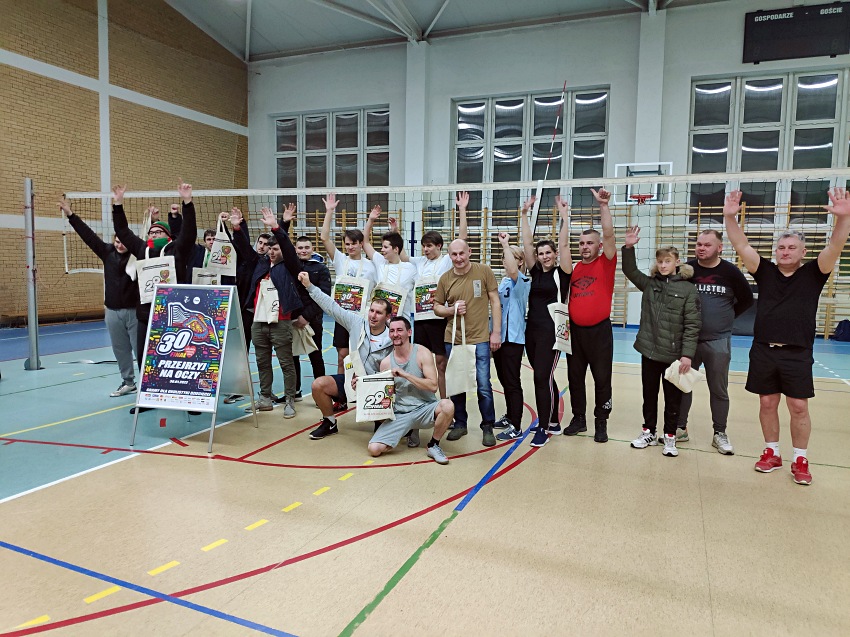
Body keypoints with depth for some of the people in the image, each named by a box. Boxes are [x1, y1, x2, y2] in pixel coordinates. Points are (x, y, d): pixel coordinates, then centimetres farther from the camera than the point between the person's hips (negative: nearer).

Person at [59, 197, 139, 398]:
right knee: (120, 350, 12)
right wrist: (70, 214, 8)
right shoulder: (107, 252, 6)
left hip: (134, 311, -5)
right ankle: (128, 382, 24)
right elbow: (88, 235, 8)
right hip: (112, 311, 5)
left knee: (140, 349, -3)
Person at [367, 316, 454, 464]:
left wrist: (405, 374, -20)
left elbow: (433, 386, -15)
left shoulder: (422, 353, -5)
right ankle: (411, 430, 14)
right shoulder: (386, 362, 3)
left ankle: (433, 446, -7)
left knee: (447, 406, -36)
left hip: (424, 408, -2)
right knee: (374, 449, -16)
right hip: (399, 413, 3)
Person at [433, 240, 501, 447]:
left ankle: (487, 427, 16)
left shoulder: (484, 271, -3)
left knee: (483, 385, -1)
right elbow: (437, 307, 11)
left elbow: (495, 302, 0)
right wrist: (452, 309, -11)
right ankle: (460, 424, 28)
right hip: (453, 340, 3)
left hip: (480, 339, -2)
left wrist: (496, 331, -4)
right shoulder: (445, 279, 3)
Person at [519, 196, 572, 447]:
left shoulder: (562, 273, -2)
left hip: (552, 331, -6)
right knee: (543, 378, 14)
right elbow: (527, 243, 7)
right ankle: (553, 422, 27)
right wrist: (524, 214, 3)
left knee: (542, 378, -9)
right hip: (532, 330, 6)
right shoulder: (535, 272, 11)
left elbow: (564, 244, -12)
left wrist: (564, 216, -12)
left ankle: (543, 428, 2)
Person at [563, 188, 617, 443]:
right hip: (575, 330, 4)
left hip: (599, 330, -4)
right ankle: (578, 419, 25)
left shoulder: (606, 263, -3)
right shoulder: (574, 269, 9)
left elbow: (609, 234, -16)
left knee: (602, 379, 4)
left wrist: (603, 205, -21)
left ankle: (601, 423, 17)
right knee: (575, 377, 11)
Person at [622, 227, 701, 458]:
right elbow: (630, 271, 10)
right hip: (649, 351, 4)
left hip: (674, 354, -4)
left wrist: (687, 354, -15)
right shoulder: (649, 283, 5)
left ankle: (670, 437, 22)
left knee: (673, 398, 8)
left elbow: (692, 325, -10)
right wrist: (629, 247, -6)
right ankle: (648, 432, 28)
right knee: (649, 394, 14)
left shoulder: (688, 289, -7)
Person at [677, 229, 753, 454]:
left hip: (718, 341, -1)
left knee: (719, 389, 7)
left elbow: (746, 300, 8)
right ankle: (680, 428, 21)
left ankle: (720, 434, 19)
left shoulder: (730, 272, -4)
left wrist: (727, 317, 3)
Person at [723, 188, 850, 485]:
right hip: (763, 351, 2)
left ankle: (800, 460, 17)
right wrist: (730, 217, -17)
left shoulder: (812, 274, 3)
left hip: (797, 354, -1)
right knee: (767, 404, 9)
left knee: (799, 407, 3)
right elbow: (741, 246, -4)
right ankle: (772, 453, 24)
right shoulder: (766, 272, 5)